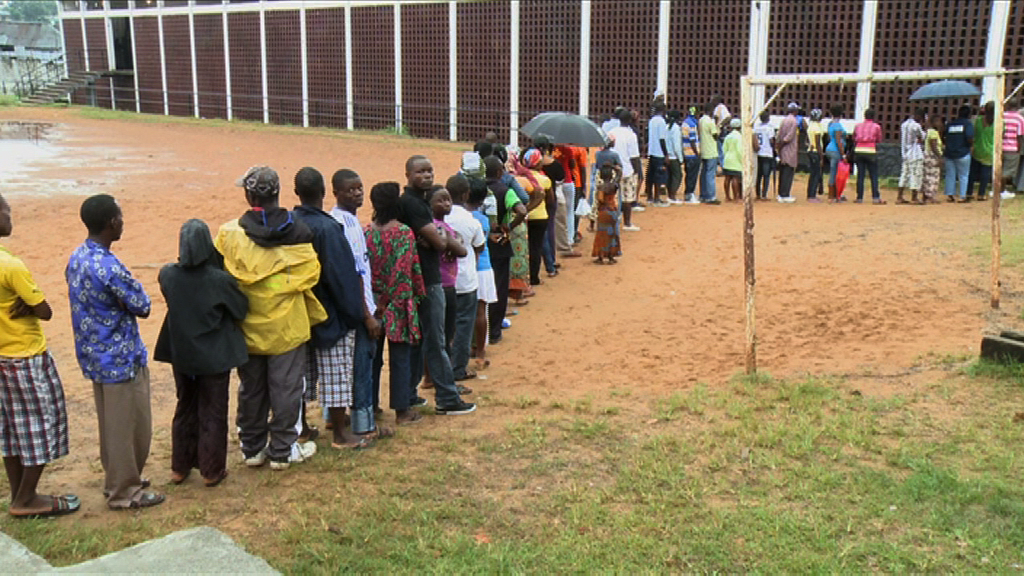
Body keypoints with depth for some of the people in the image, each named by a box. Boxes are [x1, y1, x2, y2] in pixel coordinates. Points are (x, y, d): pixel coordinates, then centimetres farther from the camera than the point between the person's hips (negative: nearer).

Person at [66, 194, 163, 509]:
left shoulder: (77, 258, 3)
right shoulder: (110, 267, -27)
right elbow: (142, 307, -16)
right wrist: (133, 287, 0)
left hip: (94, 355, 9)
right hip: (120, 358, -9)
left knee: (110, 422, 21)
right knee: (129, 426, 5)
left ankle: (116, 479, 35)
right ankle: (125, 492, 17)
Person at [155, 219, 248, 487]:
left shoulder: (167, 275, -11)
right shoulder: (220, 279, -21)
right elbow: (241, 310, -8)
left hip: (181, 354, 4)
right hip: (215, 356, -4)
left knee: (185, 409, 20)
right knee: (213, 413, 10)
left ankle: (180, 467, 29)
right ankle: (212, 471, 18)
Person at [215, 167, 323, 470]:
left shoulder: (229, 233, -9)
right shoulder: (297, 231, -9)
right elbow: (310, 274, -6)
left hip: (247, 328, 2)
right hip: (287, 325, -2)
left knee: (251, 388, 14)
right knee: (286, 388, 8)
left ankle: (252, 448, 25)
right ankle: (282, 450, 15)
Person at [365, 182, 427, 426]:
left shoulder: (366, 233, 1)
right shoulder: (404, 232, -11)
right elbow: (407, 269, -13)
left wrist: (375, 301, 12)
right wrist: (419, 293, 1)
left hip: (372, 303, 4)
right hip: (398, 305, -4)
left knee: (372, 356, 13)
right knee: (400, 356, 3)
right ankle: (402, 410, 9)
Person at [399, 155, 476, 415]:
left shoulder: (419, 201, 16)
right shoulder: (411, 203, -16)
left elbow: (438, 241, 17)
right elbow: (439, 242, -22)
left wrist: (442, 240, -5)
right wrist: (449, 241, 0)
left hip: (423, 280, 10)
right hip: (426, 282, -10)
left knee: (418, 341, 15)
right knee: (435, 343, -3)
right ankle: (447, 399, 5)